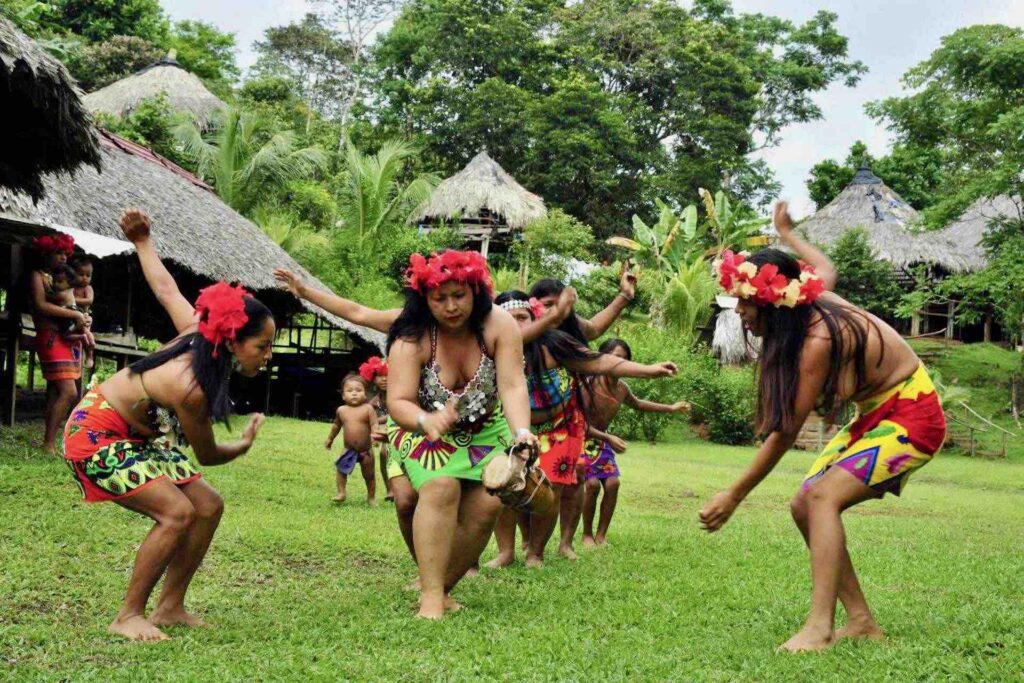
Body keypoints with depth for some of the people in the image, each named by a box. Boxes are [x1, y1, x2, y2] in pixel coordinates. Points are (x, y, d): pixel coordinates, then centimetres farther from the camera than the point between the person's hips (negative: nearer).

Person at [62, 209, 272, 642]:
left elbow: (165, 289, 6)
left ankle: (170, 607, 10)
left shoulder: (198, 334, -10)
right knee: (177, 512, -24)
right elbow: (206, 455, -15)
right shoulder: (190, 387, -32)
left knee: (209, 506, 1)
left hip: (135, 437, 9)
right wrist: (245, 444, 6)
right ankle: (129, 616, -11)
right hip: (95, 437, -9)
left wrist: (142, 243, 23)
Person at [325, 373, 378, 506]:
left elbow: (374, 424, -18)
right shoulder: (341, 410, 0)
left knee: (369, 475, 9)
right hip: (348, 450, 2)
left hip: (365, 450, -2)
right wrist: (330, 439, 27)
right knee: (341, 469, -11)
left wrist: (374, 435, -38)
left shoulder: (368, 408, -12)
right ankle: (342, 493, 0)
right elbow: (336, 425, 17)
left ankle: (371, 497, 25)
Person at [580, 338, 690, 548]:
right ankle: (587, 535, -1)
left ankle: (601, 535, 4)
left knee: (612, 483, -8)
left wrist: (670, 408, 20)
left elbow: (637, 404, 20)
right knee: (592, 483, -19)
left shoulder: (622, 388, -4)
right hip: (583, 439, -6)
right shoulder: (590, 384, -26)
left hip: (602, 441, 6)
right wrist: (609, 438, -33)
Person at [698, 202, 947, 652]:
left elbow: (785, 433, -26)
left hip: (911, 418, -10)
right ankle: (861, 621, 2)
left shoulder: (817, 342, -29)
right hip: (875, 416, 10)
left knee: (822, 497, -27)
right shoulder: (812, 298, -5)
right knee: (804, 507, 1)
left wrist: (733, 496, -20)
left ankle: (819, 628, -33)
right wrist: (785, 234, 39)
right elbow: (825, 269, 22)